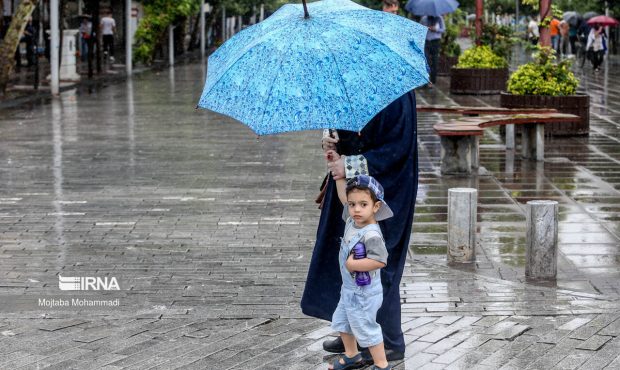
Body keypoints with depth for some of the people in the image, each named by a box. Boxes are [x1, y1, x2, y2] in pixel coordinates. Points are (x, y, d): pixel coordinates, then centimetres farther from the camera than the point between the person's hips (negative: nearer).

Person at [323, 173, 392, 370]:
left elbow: (380, 260, -39)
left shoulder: (371, 235, -29)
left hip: (364, 293, -9)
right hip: (349, 289, 9)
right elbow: (344, 196, 12)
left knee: (366, 329, 1)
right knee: (341, 322, 24)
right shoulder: (352, 221, -3)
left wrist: (353, 264, -30)